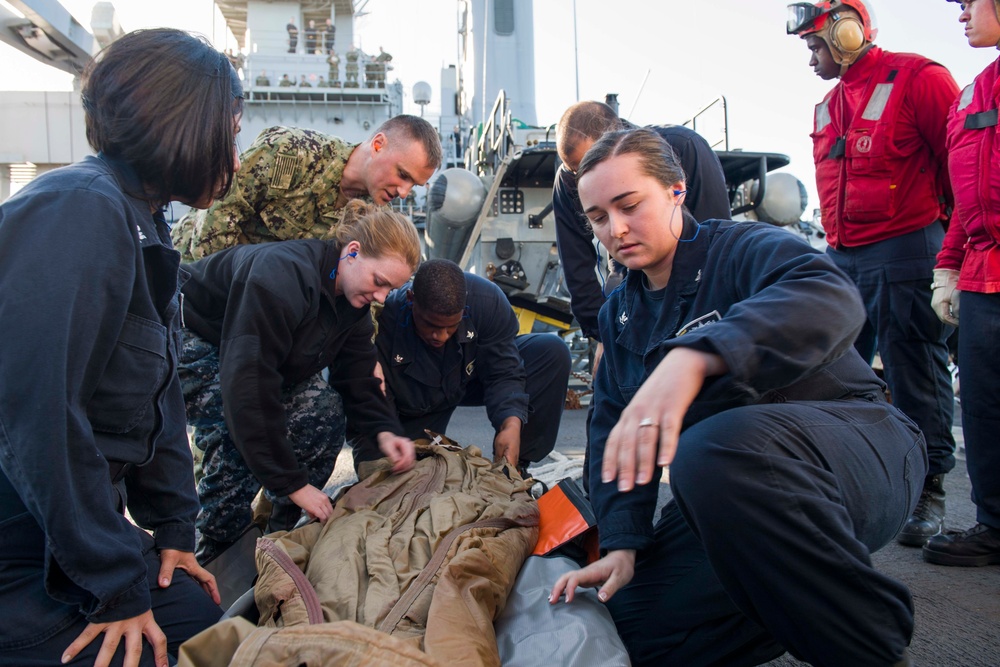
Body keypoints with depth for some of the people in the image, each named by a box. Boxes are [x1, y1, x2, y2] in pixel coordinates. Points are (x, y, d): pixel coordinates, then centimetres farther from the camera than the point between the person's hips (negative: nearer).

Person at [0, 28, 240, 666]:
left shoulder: (142, 225, 9)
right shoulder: (80, 211, -23)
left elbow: (157, 392, 11)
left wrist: (174, 526, 10)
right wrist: (114, 583, -20)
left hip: (70, 524, 9)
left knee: (196, 609, 12)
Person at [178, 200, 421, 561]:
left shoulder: (355, 301, -9)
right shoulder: (282, 275, -38)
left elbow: (356, 376, -2)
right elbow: (248, 388, -40)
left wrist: (383, 430, -24)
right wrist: (292, 483, -34)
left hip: (259, 350, 8)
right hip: (193, 339, -8)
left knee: (324, 409, -10)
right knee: (238, 439, -28)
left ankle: (284, 530, 4)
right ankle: (212, 553, -5)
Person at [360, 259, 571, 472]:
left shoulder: (487, 299, -31)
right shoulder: (382, 321, -35)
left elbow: (504, 372, -26)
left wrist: (511, 423, -45)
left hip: (472, 379, 2)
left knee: (552, 352, -21)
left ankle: (514, 468, -11)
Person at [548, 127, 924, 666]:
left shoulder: (743, 248, -9)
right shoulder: (619, 313, 12)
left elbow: (830, 298, -33)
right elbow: (613, 430, 6)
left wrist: (695, 356, -50)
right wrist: (622, 545, -8)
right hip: (728, 494, 7)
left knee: (721, 449, -39)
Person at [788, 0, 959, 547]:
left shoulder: (917, 79, -4)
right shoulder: (829, 106, 19)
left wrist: (953, 247, -4)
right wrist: (836, 238, 16)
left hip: (905, 250, -7)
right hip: (842, 256, 7)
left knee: (914, 374, -1)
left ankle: (927, 492, 13)